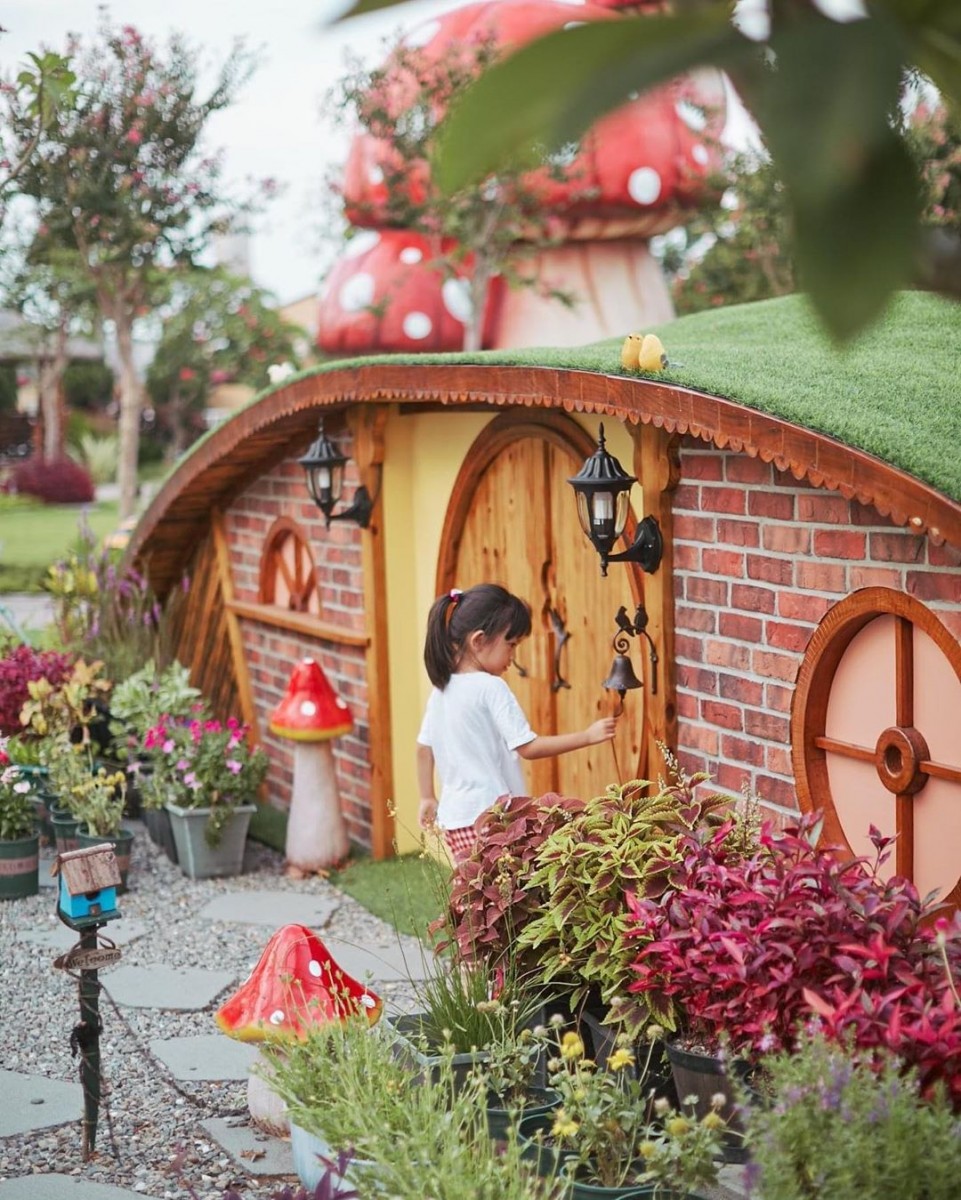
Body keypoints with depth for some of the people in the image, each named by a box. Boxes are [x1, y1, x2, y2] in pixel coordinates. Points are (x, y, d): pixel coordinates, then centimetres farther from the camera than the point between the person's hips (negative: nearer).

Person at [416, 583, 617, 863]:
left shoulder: (442, 690, 9)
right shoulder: (491, 688, -14)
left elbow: (424, 749, 16)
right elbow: (529, 747, -15)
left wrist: (428, 799, 26)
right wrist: (587, 736, -9)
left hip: (453, 817, 8)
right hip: (489, 816, -8)